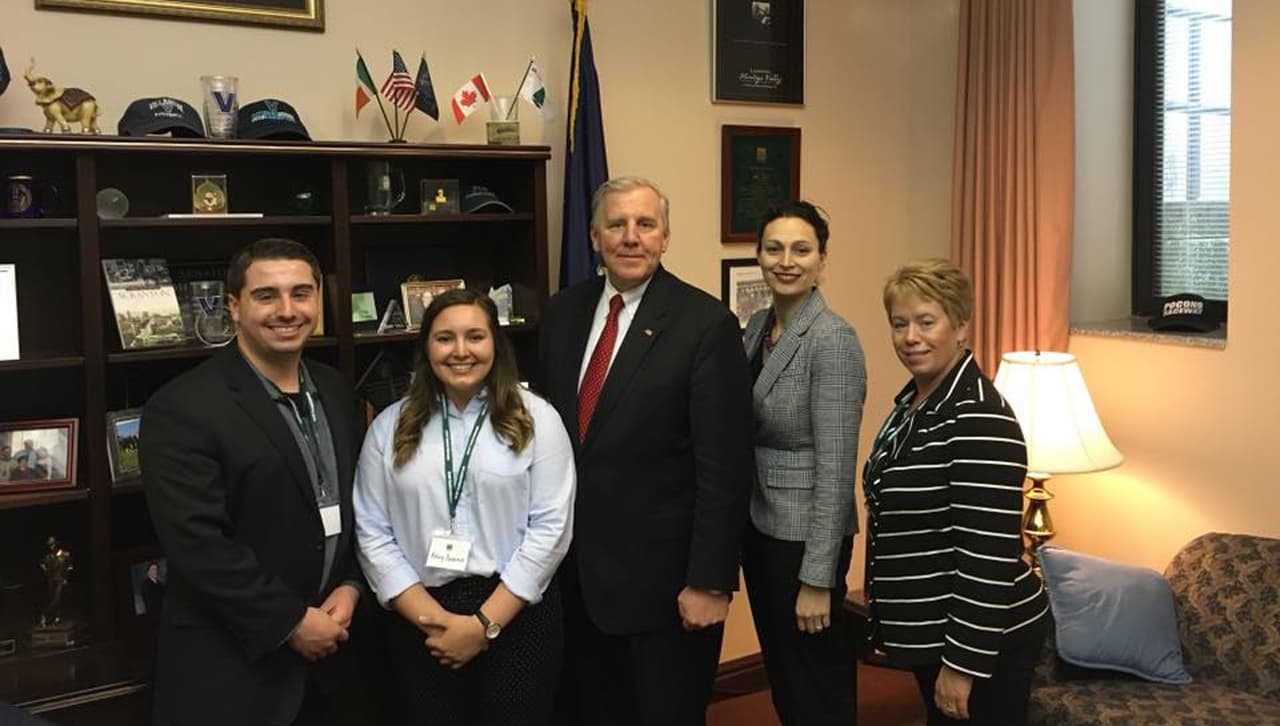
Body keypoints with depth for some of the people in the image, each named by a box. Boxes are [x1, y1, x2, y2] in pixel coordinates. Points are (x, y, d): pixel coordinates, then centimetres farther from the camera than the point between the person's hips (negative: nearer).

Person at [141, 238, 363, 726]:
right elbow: (196, 543, -21)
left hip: (320, 649, 6)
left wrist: (350, 585, -3)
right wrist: (289, 623, -17)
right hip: (229, 665, -6)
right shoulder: (183, 408, -17)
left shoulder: (335, 392, 5)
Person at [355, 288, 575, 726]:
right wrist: (435, 620, -9)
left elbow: (550, 527, -7)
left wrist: (484, 624, -11)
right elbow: (372, 533, 0)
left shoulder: (536, 419, -1)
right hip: (421, 626, 2)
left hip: (518, 619, -2)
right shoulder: (391, 427, 5)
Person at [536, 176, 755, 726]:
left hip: (661, 575, -5)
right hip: (572, 569, 5)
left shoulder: (706, 324, -12)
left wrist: (710, 581, -15)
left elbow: (724, 467, -14)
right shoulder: (562, 313, 6)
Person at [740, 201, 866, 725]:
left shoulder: (832, 339, -18)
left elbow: (835, 468, -20)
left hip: (804, 534, -8)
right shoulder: (757, 326, 6)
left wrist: (817, 577, -20)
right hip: (758, 525, 8)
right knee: (781, 675, 20)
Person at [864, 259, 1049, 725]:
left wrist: (963, 663, -22)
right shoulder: (912, 403, 7)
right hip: (930, 632, 9)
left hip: (980, 643, -9)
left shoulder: (978, 419, -22)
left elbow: (988, 554, -24)